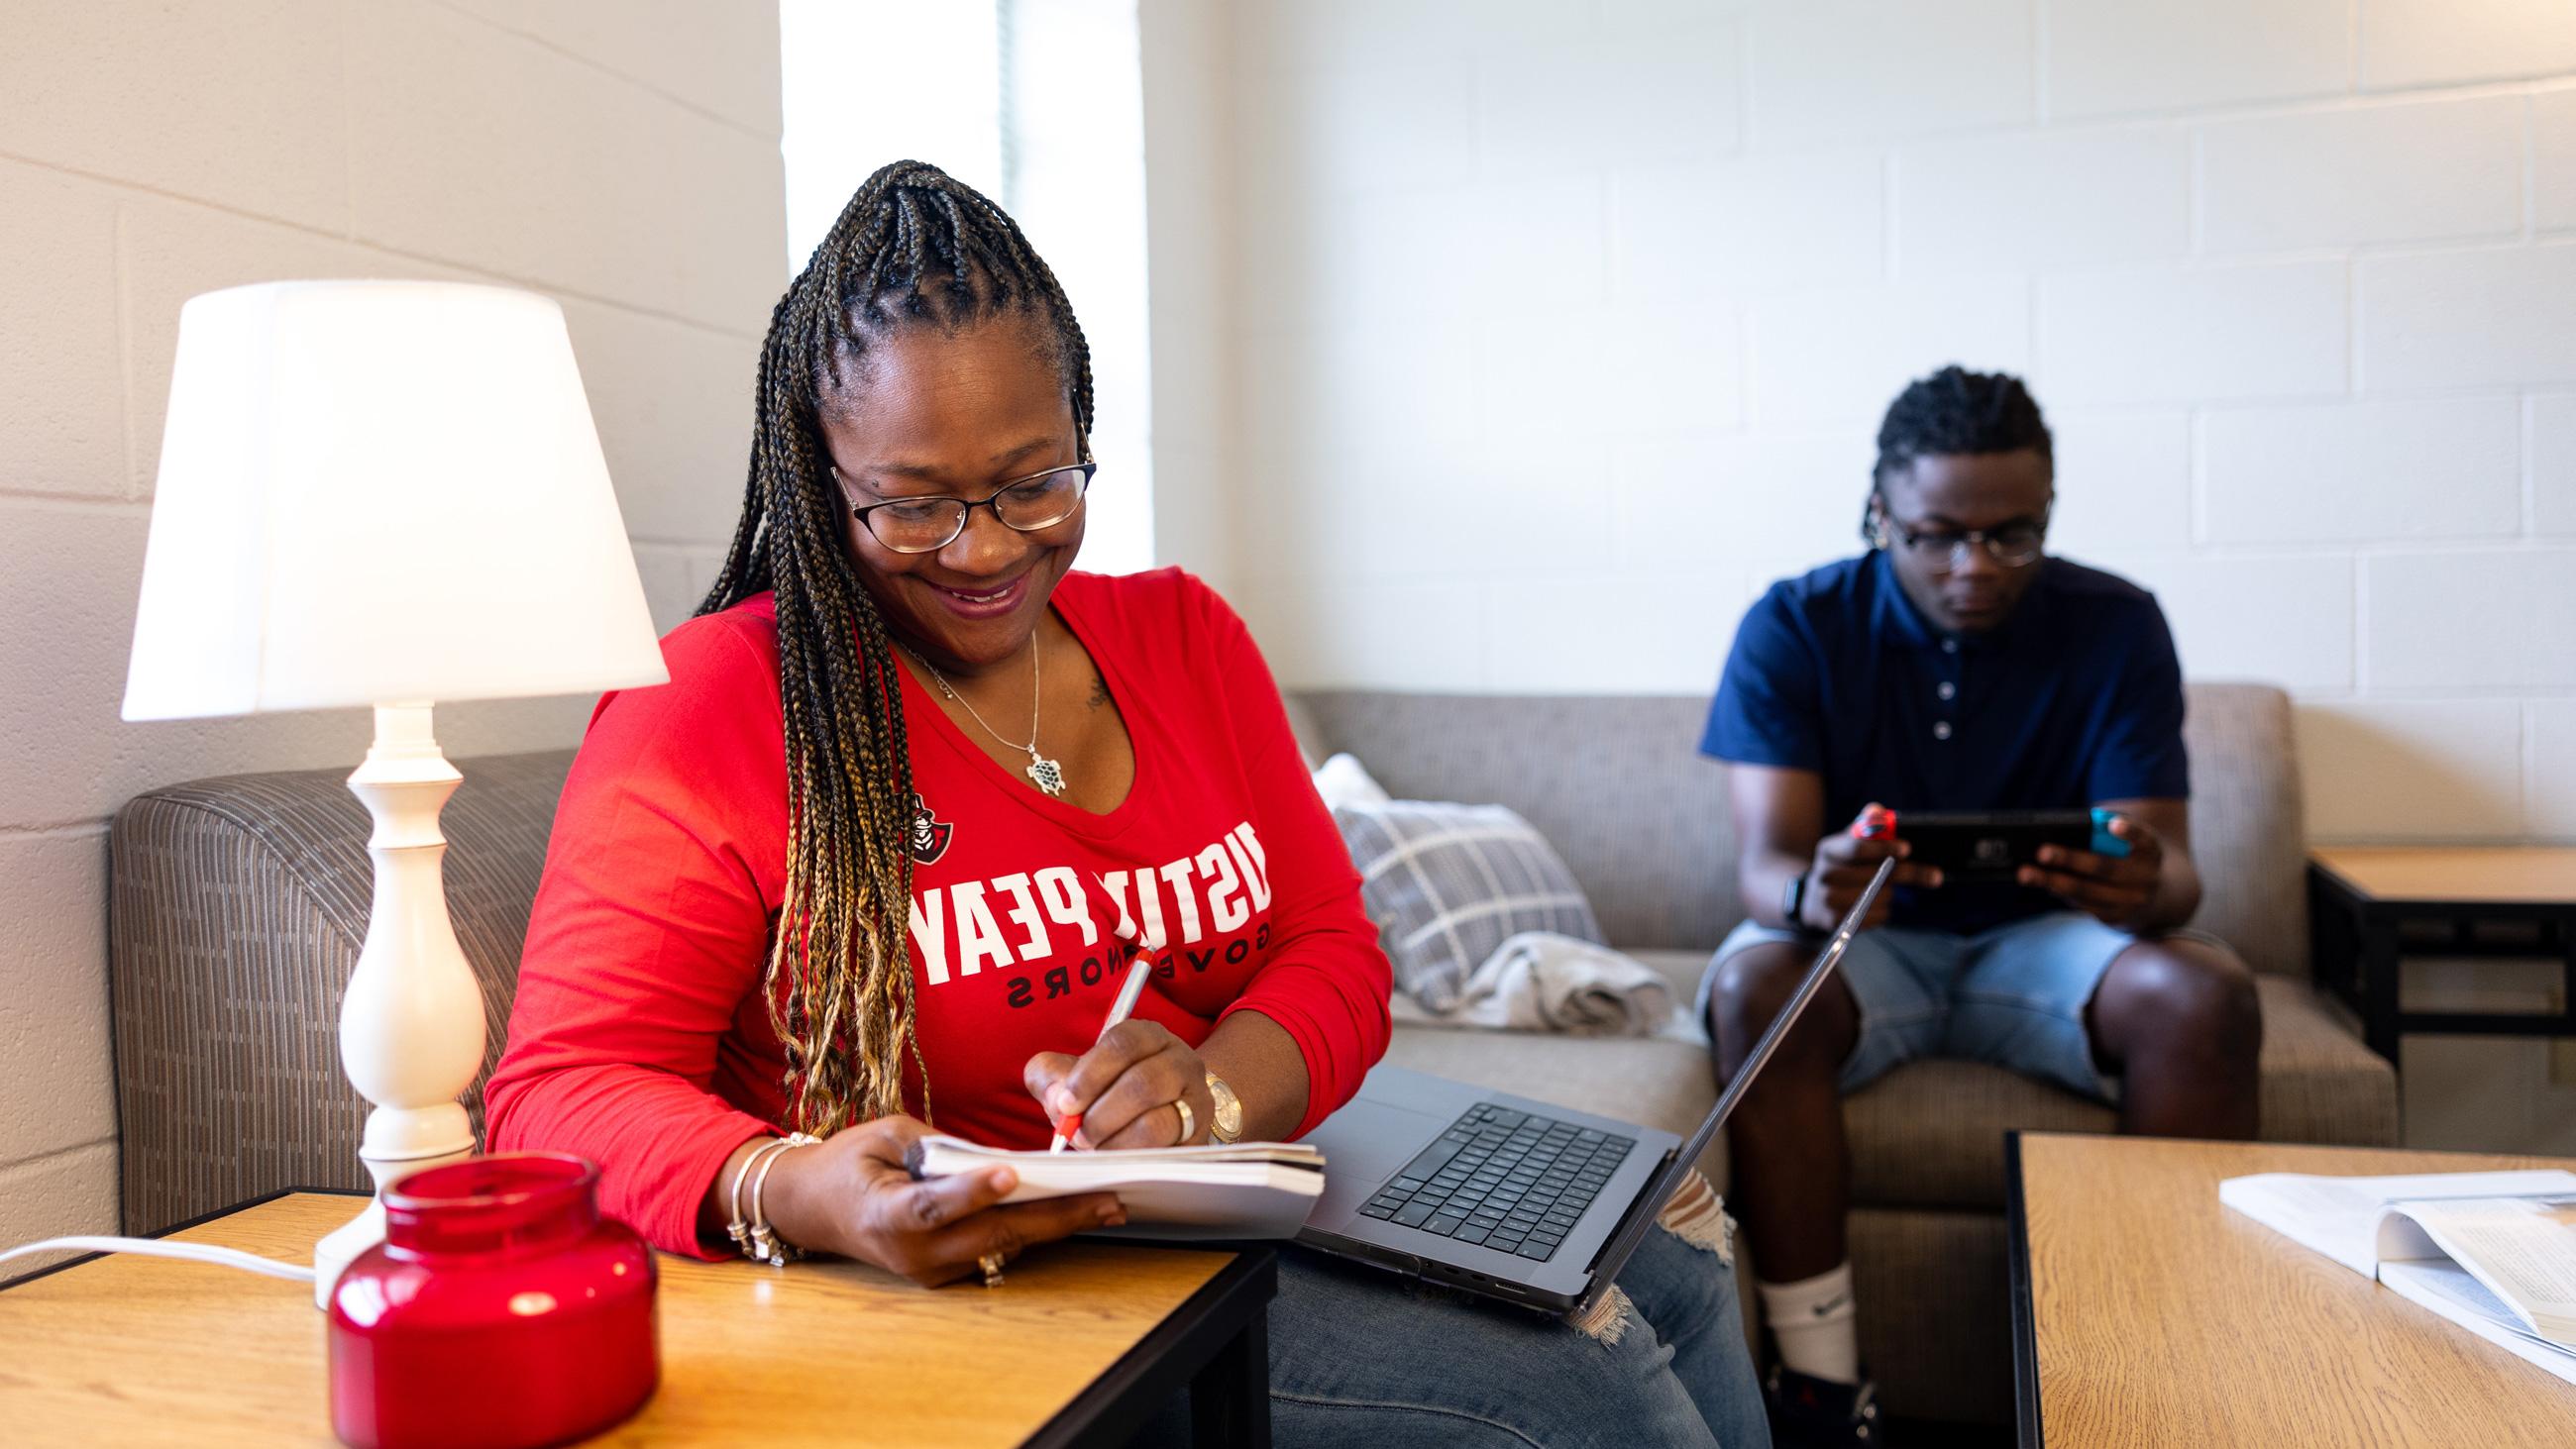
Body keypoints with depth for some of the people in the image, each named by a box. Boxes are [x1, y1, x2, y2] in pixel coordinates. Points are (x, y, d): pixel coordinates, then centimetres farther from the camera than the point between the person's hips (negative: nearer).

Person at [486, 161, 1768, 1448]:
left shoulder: (1184, 635, 8)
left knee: (1674, 1287, -3)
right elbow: (567, 1087, -13)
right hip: (956, 1293, -6)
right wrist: (787, 1193, -35)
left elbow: (1331, 950, 5)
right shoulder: (715, 703, -9)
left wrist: (1215, 1089, -18)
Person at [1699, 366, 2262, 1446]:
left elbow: (2168, 864, -14)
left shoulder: (2115, 626, -7)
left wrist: (2146, 890, -41)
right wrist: (1813, 895, -46)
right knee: (1754, 985, -34)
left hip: (2044, 940, 2)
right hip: (1864, 943, -1)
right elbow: (1765, 863, -19)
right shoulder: (1795, 629, -11)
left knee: (2204, 996, -29)